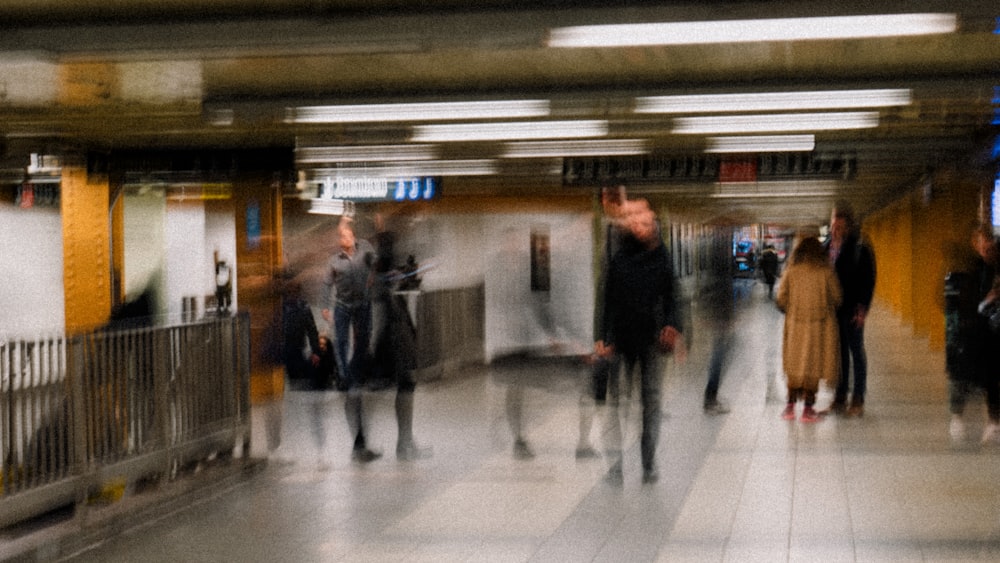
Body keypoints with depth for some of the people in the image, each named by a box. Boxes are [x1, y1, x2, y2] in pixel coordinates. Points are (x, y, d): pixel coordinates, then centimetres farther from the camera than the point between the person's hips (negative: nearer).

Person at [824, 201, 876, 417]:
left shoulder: (861, 248, -9)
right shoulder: (828, 247, 9)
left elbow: (868, 280, -10)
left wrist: (862, 309, -15)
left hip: (851, 308, -6)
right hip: (833, 308, 6)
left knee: (856, 351, 2)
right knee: (840, 351, 11)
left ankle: (858, 400, 7)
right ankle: (840, 397, 17)